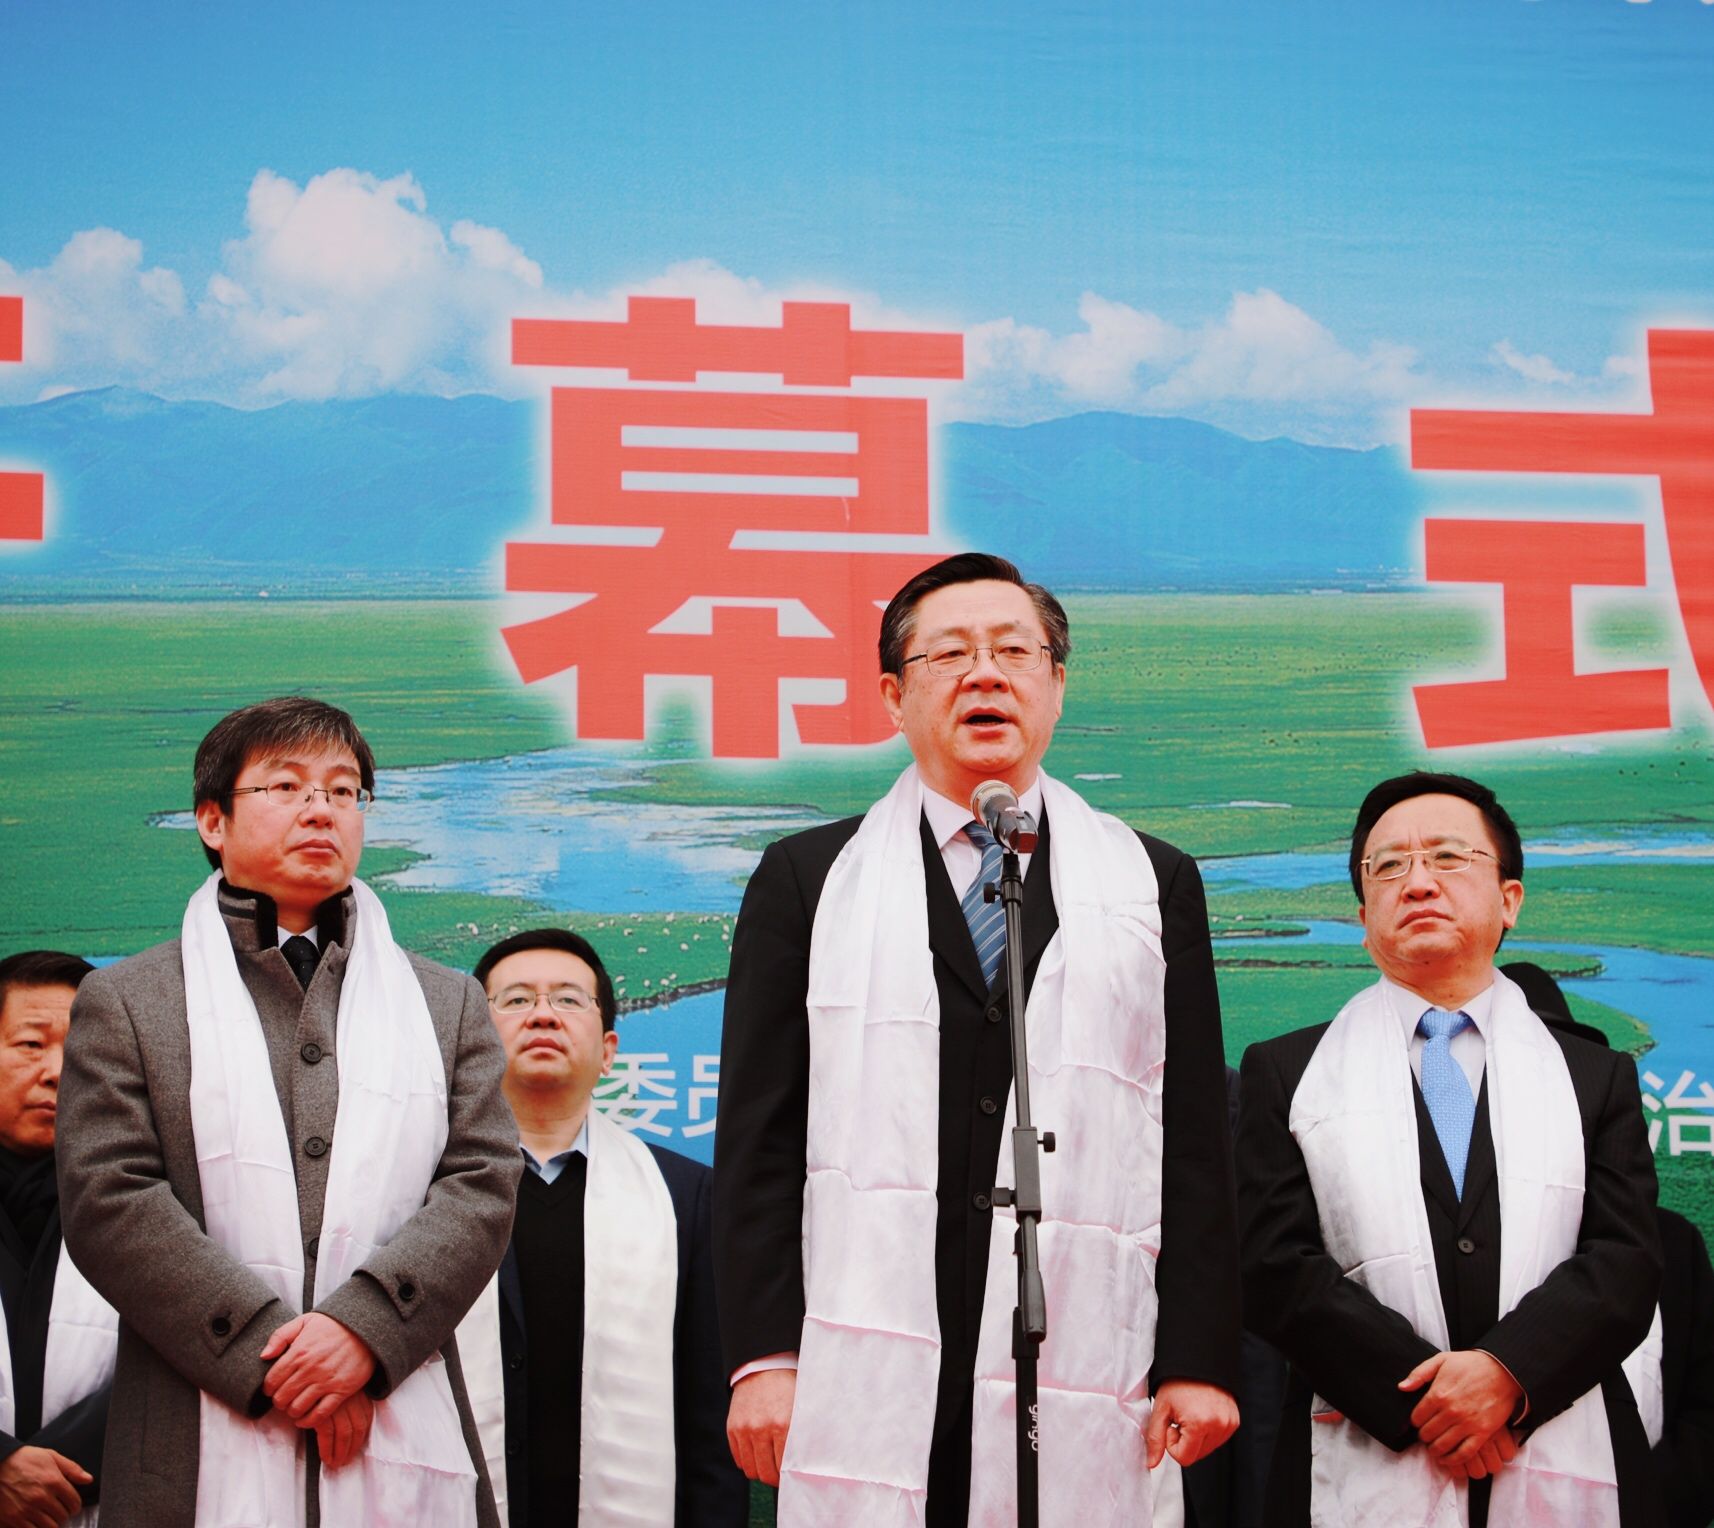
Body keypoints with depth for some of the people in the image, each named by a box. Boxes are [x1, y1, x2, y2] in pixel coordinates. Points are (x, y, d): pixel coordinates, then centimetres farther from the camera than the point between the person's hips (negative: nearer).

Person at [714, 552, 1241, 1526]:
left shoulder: (1153, 884, 14)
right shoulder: (809, 881, 12)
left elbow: (1196, 1140, 10)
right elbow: (759, 1139, 7)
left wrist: (1199, 1362, 2)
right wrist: (764, 1356, -3)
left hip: (1076, 1387, 1)